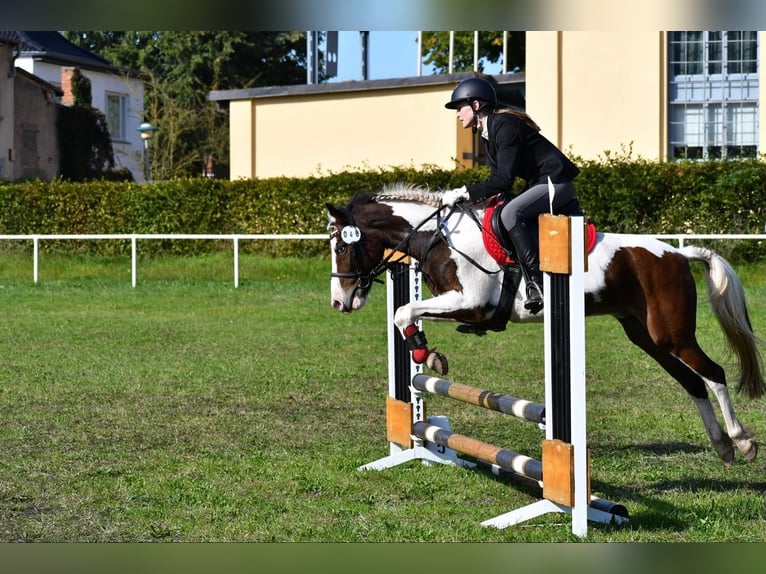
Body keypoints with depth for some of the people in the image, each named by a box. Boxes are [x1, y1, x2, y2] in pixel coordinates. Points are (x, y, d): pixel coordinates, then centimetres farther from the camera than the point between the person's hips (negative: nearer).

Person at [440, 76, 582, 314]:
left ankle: (537, 283, -28)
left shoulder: (504, 125, -19)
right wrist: (464, 195, -4)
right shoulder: (489, 133, 12)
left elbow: (504, 178, -25)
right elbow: (498, 177, 10)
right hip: (541, 183, 11)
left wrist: (466, 193, -22)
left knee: (510, 213, -28)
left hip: (555, 181, -11)